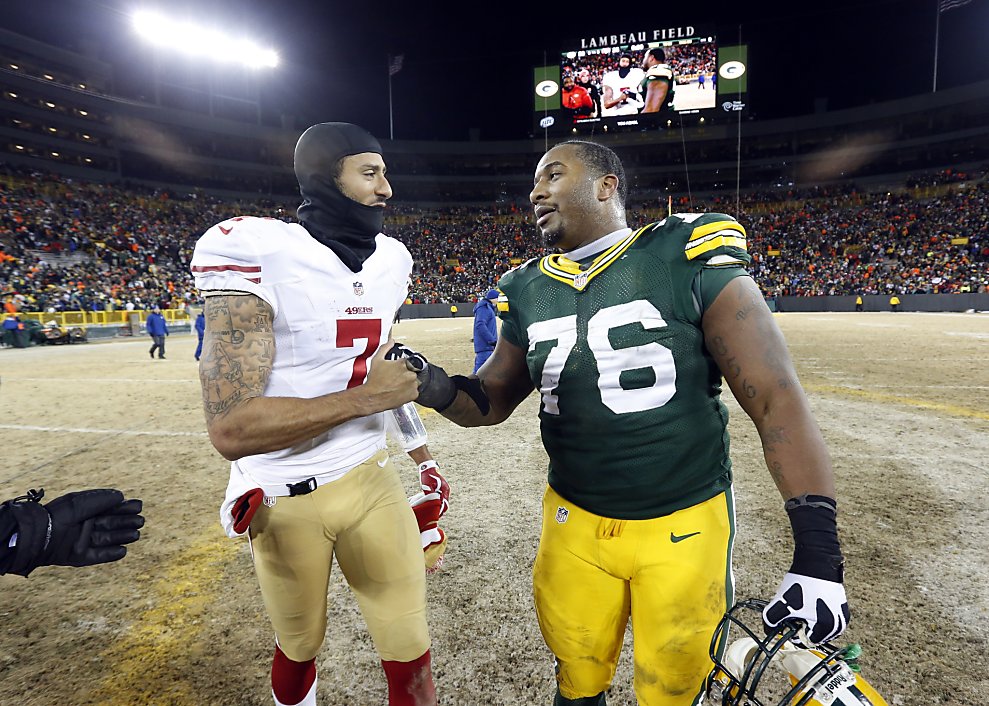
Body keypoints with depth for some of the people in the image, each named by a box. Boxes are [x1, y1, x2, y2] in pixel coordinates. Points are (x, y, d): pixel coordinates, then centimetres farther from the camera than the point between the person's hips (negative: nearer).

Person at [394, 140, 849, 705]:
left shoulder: (689, 260, -12)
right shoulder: (530, 292, 2)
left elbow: (776, 400, -14)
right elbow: (493, 399, 9)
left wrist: (819, 554, -20)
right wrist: (440, 390, -13)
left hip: (683, 525, -3)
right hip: (574, 523, 4)